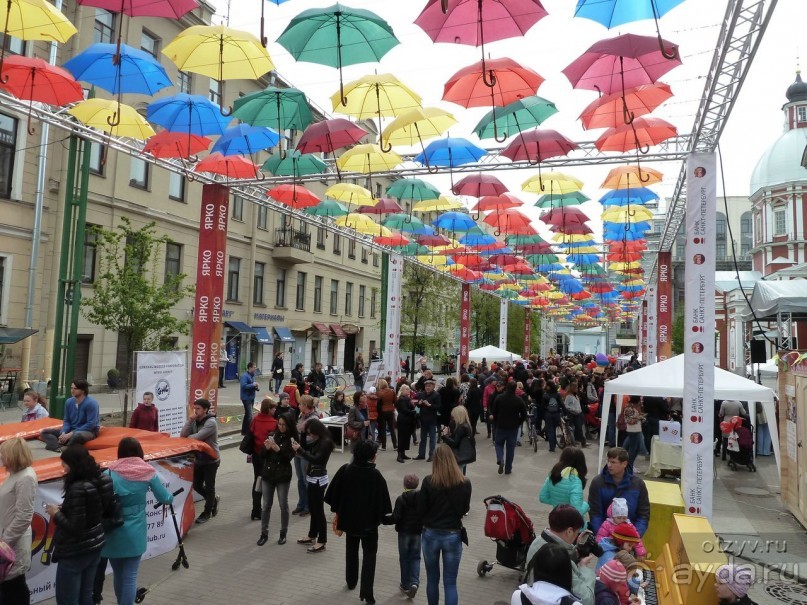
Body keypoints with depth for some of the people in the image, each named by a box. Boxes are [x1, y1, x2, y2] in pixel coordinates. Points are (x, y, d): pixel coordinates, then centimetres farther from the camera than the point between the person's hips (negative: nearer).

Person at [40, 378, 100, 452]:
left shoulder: (91, 403, -18)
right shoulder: (69, 402, 2)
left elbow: (90, 424, -22)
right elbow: (67, 421, 7)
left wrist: (71, 434, -22)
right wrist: (63, 433, -14)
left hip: (89, 431, -8)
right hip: (72, 430, 8)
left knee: (77, 435, -42)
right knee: (44, 432, -2)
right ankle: (58, 447, -31)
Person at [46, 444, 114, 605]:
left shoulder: (78, 489, -25)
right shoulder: (101, 479, 0)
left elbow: (74, 527, -23)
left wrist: (56, 514, -9)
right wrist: (64, 509, 9)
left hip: (75, 553, -8)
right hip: (94, 545, 9)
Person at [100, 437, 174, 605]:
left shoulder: (111, 474, -10)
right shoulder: (148, 472, -7)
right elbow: (165, 498, 0)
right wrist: (171, 497, 22)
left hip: (114, 532, 1)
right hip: (135, 533, -1)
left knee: (117, 573, 20)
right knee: (130, 575, 5)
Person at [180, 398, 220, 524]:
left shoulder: (211, 422, -21)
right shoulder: (195, 421, 2)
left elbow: (197, 437, -28)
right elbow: (182, 435, -8)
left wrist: (187, 437, -9)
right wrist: (190, 420, -17)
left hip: (211, 460, -7)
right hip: (199, 459, 7)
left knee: (209, 486, 6)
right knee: (196, 485, 14)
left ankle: (207, 512, 22)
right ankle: (213, 499, 38)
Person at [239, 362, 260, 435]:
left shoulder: (252, 375, 12)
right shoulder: (245, 376, -15)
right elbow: (244, 386, -26)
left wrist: (257, 387, 2)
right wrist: (253, 385, -20)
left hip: (251, 398, 9)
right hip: (246, 398, -9)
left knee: (247, 415, 17)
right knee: (249, 415, -11)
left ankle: (244, 431, 27)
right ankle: (248, 431, -6)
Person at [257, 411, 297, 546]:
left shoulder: (293, 439, -6)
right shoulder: (272, 435, 2)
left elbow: (289, 457, -16)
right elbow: (262, 455, 4)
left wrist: (278, 449, -30)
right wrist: (266, 448, -16)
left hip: (283, 476, -3)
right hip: (267, 474, 3)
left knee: (283, 505, 8)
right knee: (266, 505, 9)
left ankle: (283, 533, 21)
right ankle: (264, 533, 20)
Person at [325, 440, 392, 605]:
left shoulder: (345, 470, -10)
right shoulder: (376, 475, -18)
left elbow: (335, 494, -3)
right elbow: (381, 499, -12)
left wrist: (337, 514, 9)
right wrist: (379, 517, 4)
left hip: (349, 518, 4)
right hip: (369, 521, -3)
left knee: (351, 550, 24)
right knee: (369, 554, 8)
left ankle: (351, 582, 38)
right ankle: (366, 592, 0)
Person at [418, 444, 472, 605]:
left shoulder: (428, 482, -16)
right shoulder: (464, 483, -11)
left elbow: (420, 510, -7)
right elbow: (465, 509, 3)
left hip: (431, 535, 0)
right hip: (453, 536, 0)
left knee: (432, 579, 19)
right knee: (450, 583, 8)